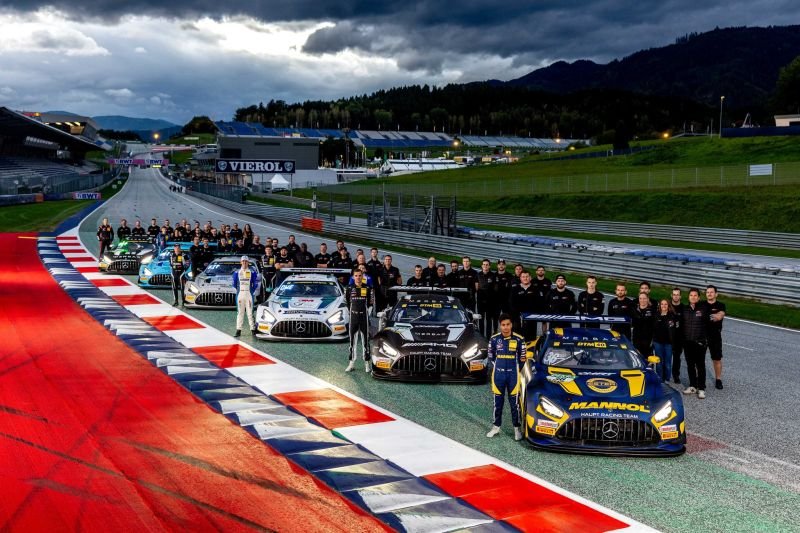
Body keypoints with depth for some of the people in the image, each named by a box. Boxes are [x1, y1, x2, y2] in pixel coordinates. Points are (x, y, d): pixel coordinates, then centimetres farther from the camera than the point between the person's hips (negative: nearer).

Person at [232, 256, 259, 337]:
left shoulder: (252, 273, 1)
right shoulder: (237, 272, 8)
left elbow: (255, 284, 4)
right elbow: (234, 284, 14)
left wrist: (252, 291, 1)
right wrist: (239, 290, 8)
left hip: (249, 294, -2)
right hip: (240, 294, 2)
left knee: (250, 312, -4)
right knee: (240, 312, 5)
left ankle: (253, 329, -1)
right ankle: (238, 330, 7)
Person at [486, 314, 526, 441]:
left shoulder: (519, 339, -7)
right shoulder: (494, 339, -4)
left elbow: (522, 358, 3)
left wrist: (515, 370, 6)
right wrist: (498, 368, 10)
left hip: (513, 375, -1)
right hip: (498, 374, 2)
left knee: (514, 402, 4)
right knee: (498, 401, 10)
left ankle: (517, 428, 13)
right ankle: (496, 426, 21)